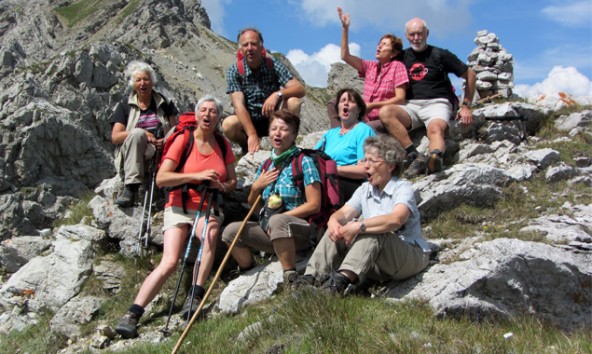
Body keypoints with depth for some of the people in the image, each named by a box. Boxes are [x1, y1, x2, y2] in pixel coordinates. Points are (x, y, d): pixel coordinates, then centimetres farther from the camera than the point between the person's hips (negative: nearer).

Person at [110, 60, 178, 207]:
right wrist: (142, 134, -14)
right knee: (137, 133, -33)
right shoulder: (125, 106, 12)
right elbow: (115, 137, 1)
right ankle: (131, 188, -38)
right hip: (131, 159, -1)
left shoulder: (163, 104, 16)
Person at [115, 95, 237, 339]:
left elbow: (232, 181, 13)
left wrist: (222, 186, -10)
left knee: (212, 232, -34)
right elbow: (161, 178, -12)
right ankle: (132, 315, -18)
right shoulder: (183, 141, -3)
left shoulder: (223, 145, 9)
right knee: (169, 262, -21)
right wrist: (196, 176, -21)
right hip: (179, 208, -2)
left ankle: (196, 296, -27)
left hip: (208, 209, 3)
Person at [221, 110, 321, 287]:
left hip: (300, 230, -6)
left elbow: (314, 205, -11)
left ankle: (291, 278, -28)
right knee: (231, 231, -10)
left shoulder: (304, 163, -5)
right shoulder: (265, 166, 14)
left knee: (277, 221, -37)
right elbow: (254, 206, 20)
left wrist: (280, 217, -14)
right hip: (270, 231, 7)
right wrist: (256, 187, -1)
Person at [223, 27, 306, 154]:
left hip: (273, 120, 1)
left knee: (293, 102, -26)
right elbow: (239, 105, -22)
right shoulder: (234, 71, -11)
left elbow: (300, 89, -16)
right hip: (248, 121, 0)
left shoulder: (273, 65, -8)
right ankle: (249, 148, 0)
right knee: (228, 125, -32)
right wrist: (252, 135, -36)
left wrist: (278, 94, -38)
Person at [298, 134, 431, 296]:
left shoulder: (403, 188, -9)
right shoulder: (364, 190, 12)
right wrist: (334, 221, -25)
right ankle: (311, 278, -19)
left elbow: (395, 220, -30)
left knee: (372, 231, -33)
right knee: (339, 228, -8)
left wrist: (358, 226, -37)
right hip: (379, 266, 6)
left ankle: (342, 280, -49)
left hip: (411, 255, -6)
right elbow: (343, 213, -1)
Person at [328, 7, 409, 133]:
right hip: (366, 118, 6)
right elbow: (345, 56, 6)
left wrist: (372, 105, -17)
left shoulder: (397, 66, -3)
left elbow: (400, 99, -10)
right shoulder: (370, 66, 12)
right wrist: (345, 28, 0)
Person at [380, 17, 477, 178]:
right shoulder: (403, 56, 18)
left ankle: (435, 159, -67)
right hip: (410, 105, 3)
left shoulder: (440, 55, 9)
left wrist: (466, 106, 8)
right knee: (385, 112, -29)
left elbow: (470, 75, 13)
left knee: (435, 128, -36)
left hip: (436, 103, -3)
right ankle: (415, 156, -41)